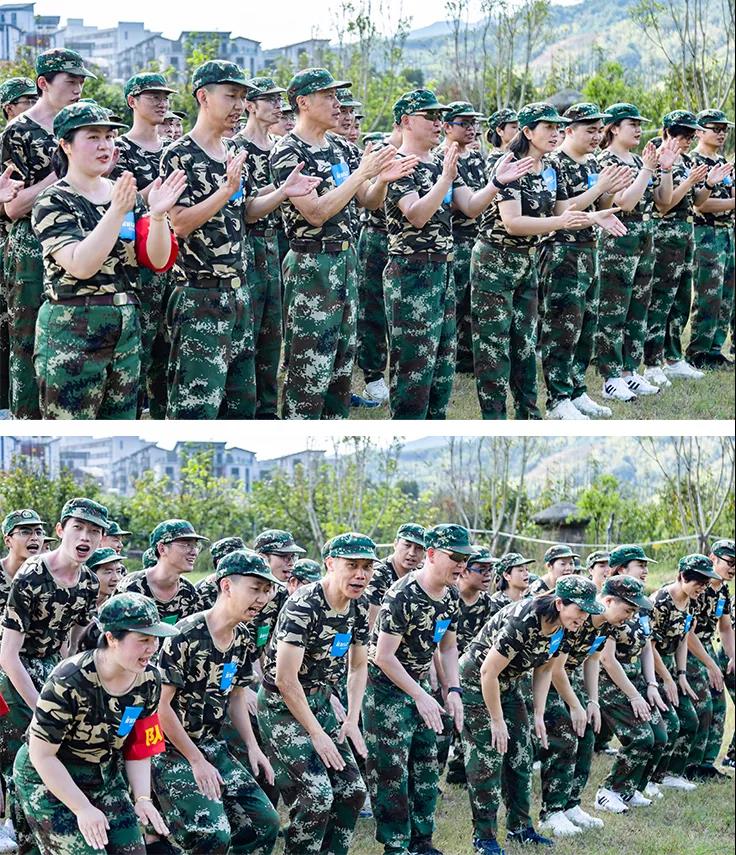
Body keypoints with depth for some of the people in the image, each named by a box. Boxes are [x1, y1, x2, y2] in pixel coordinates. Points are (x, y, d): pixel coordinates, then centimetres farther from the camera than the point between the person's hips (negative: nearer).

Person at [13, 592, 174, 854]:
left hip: (105, 778, 6)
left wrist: (142, 798, -9)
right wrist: (83, 808, -20)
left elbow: (138, 747, 2)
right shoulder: (68, 682, -29)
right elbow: (42, 755, -22)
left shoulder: (149, 679, -11)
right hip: (47, 779, -6)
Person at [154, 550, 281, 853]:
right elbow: (161, 705, -19)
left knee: (265, 822, 2)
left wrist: (253, 747, 5)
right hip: (172, 749, -8)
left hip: (212, 747, 8)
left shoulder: (242, 638, 3)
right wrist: (197, 762, -16)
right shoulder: (187, 635, -20)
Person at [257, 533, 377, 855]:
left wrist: (352, 721, 3)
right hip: (282, 706, -8)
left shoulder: (358, 607, 0)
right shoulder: (303, 606, -24)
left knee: (352, 790, 4)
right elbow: (286, 679, -25)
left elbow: (358, 666, 14)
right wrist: (317, 734, -19)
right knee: (316, 795, -16)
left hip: (319, 702, 8)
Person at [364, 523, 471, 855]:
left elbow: (448, 646, 11)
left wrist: (453, 690, -2)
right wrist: (420, 697, -23)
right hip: (385, 688, -8)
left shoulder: (450, 595, 0)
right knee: (391, 773, -6)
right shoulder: (403, 596, -25)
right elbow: (384, 657, -24)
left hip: (419, 684, 8)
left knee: (427, 768, 12)